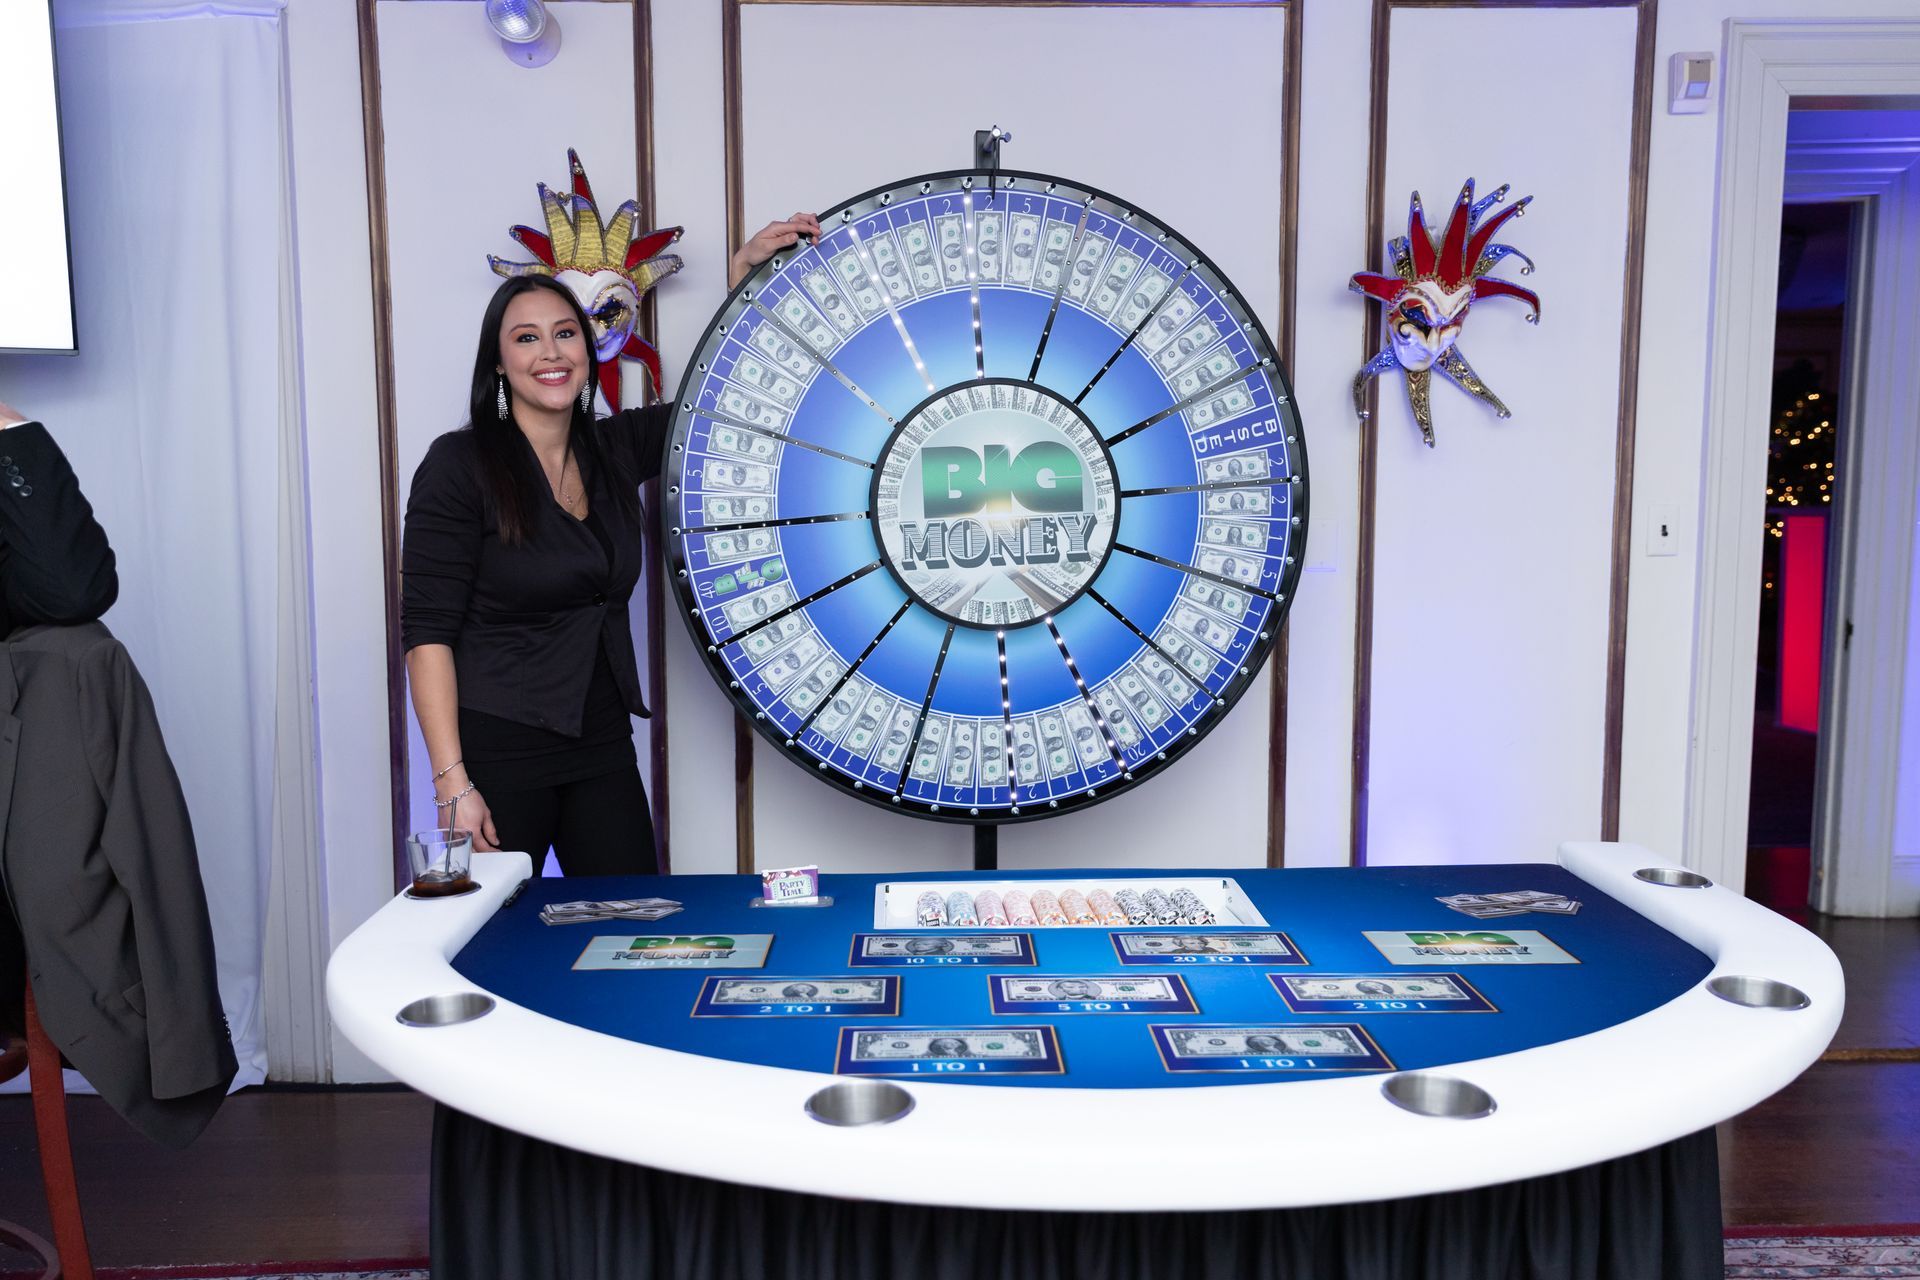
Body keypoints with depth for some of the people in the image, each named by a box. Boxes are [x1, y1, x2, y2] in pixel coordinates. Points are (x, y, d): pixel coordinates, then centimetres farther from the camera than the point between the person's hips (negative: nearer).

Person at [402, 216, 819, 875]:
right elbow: (427, 631, -12)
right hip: (498, 754, -5)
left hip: (605, 749, 5)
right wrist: (453, 785, -18)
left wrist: (745, 271, 1)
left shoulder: (616, 448, 7)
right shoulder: (460, 463, -9)